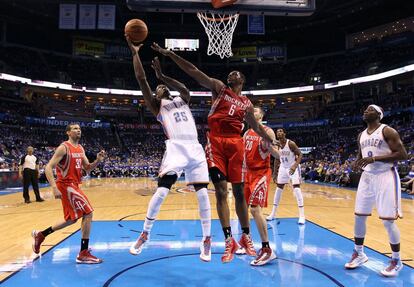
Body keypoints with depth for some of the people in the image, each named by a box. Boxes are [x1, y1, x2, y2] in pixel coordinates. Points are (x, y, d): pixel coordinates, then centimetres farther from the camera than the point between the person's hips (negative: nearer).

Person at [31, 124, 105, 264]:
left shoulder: (80, 149, 11)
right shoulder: (64, 147, -13)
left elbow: (87, 168, 13)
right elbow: (48, 168, -18)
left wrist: (98, 160, -7)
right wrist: (54, 188, -28)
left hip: (73, 185, 9)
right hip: (66, 185, -9)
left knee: (71, 219, 18)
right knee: (88, 213, -13)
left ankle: (40, 235, 34)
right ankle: (83, 253, -6)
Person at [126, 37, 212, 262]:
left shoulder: (182, 100, 25)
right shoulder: (157, 106, 16)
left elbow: (185, 89, -1)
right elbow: (141, 79, 6)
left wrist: (162, 75, -5)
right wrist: (135, 52, 5)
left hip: (195, 149, 3)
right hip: (175, 149, -2)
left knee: (203, 194, -2)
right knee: (161, 192, -11)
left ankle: (207, 240, 12)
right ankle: (144, 235, 10)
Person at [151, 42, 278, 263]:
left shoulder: (246, 103, 20)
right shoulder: (219, 87, 12)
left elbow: (256, 127, 29)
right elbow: (193, 72, 2)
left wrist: (272, 142, 23)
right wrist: (170, 54, -6)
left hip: (235, 143, 2)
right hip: (215, 142, -2)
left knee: (239, 191, 4)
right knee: (221, 191, -5)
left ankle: (246, 237, 19)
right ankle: (228, 240, 3)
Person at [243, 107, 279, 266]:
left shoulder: (267, 131, -10)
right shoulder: (246, 133, 13)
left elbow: (278, 155, -17)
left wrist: (268, 145, -34)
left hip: (261, 173, -8)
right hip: (249, 172, 8)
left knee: (255, 209, -16)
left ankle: (267, 250, -9)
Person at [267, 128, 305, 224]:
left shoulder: (291, 143, -21)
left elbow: (300, 154, -19)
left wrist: (295, 166, -34)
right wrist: (275, 173, 8)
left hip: (293, 167, -6)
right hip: (283, 167, 6)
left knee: (296, 188, -16)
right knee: (278, 188, 8)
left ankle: (302, 216, -12)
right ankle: (273, 213, 17)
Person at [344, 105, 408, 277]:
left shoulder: (387, 131, -10)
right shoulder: (361, 135, 12)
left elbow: (403, 154, -17)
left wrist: (374, 158, -24)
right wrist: (357, 163, 0)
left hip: (386, 177, -7)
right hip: (367, 177, 7)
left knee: (388, 221, -6)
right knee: (359, 216, 7)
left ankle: (396, 261, 13)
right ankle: (359, 254, 23)